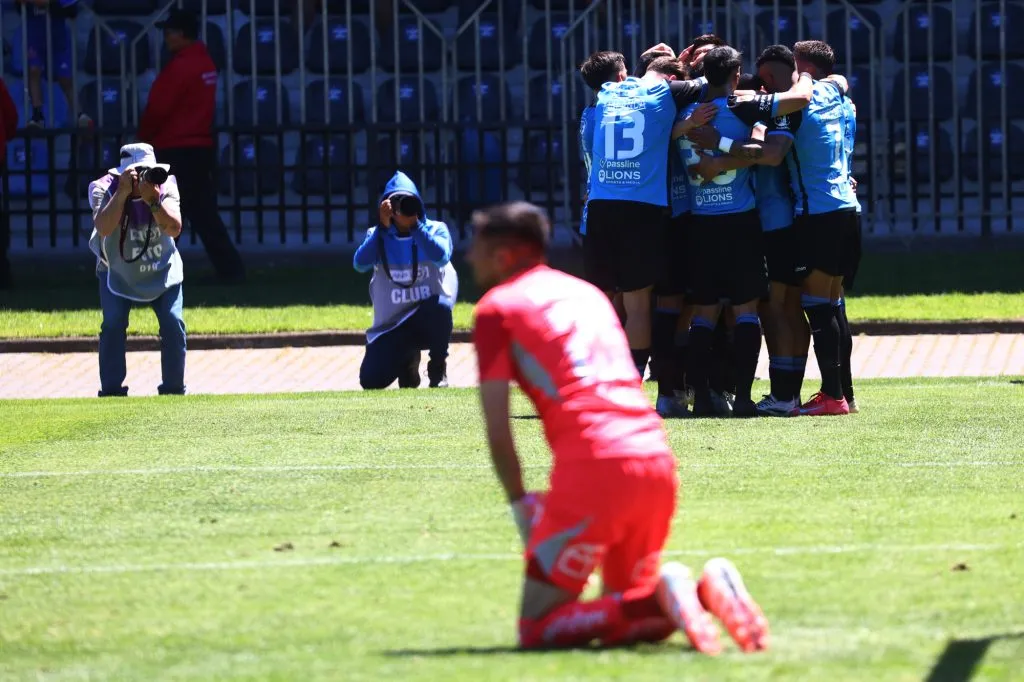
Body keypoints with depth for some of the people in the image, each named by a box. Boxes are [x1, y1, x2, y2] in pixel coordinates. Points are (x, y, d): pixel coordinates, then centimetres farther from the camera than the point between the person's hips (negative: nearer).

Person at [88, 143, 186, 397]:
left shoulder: (165, 186, -18)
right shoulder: (104, 188, -23)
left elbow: (174, 228, -30)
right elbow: (104, 228, -40)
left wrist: (152, 199, -41)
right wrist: (123, 192, -43)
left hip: (162, 270, 1)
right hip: (117, 270, -1)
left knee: (174, 325, -10)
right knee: (113, 325, -17)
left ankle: (174, 390, 5)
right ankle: (111, 390, -5)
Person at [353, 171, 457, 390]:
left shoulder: (435, 230, -6)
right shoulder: (378, 235, -2)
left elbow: (441, 256, -28)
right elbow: (360, 264, -21)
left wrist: (414, 224, -27)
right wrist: (383, 226, -26)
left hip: (427, 319, -2)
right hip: (391, 325, 2)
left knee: (439, 306, -39)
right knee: (371, 381, -14)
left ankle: (438, 369, -11)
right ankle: (407, 361, 23)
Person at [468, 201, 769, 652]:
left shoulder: (497, 307, 8)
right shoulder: (587, 293, 28)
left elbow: (498, 432, 0)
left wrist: (521, 505, 10)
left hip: (592, 466, -7)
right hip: (658, 462, 7)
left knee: (536, 631, -2)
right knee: (622, 625, 20)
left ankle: (660, 597, -24)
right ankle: (708, 589, -9)